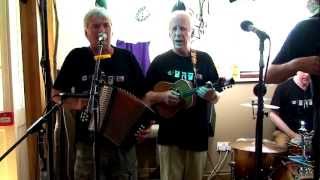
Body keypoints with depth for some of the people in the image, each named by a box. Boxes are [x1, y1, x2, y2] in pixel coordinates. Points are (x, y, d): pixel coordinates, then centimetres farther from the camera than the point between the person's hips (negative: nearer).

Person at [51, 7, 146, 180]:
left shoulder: (126, 57, 4)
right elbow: (56, 94, 6)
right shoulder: (77, 57, 1)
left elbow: (143, 94, 8)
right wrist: (76, 104, -13)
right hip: (89, 143, -1)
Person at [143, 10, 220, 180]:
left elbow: (215, 97, 8)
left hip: (198, 136, 2)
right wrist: (163, 96, -18)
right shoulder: (160, 61, -1)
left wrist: (211, 96, -14)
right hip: (169, 136, -2)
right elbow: (145, 97, 1)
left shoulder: (204, 59, 4)